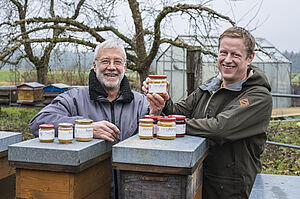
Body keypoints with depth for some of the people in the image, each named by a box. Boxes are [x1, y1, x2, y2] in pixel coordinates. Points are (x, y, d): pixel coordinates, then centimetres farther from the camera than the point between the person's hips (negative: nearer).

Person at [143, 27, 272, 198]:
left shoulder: (260, 97, -16)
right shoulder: (208, 88, 8)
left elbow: (220, 128, -27)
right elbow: (182, 111, 3)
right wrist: (164, 104, -20)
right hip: (195, 178, 6)